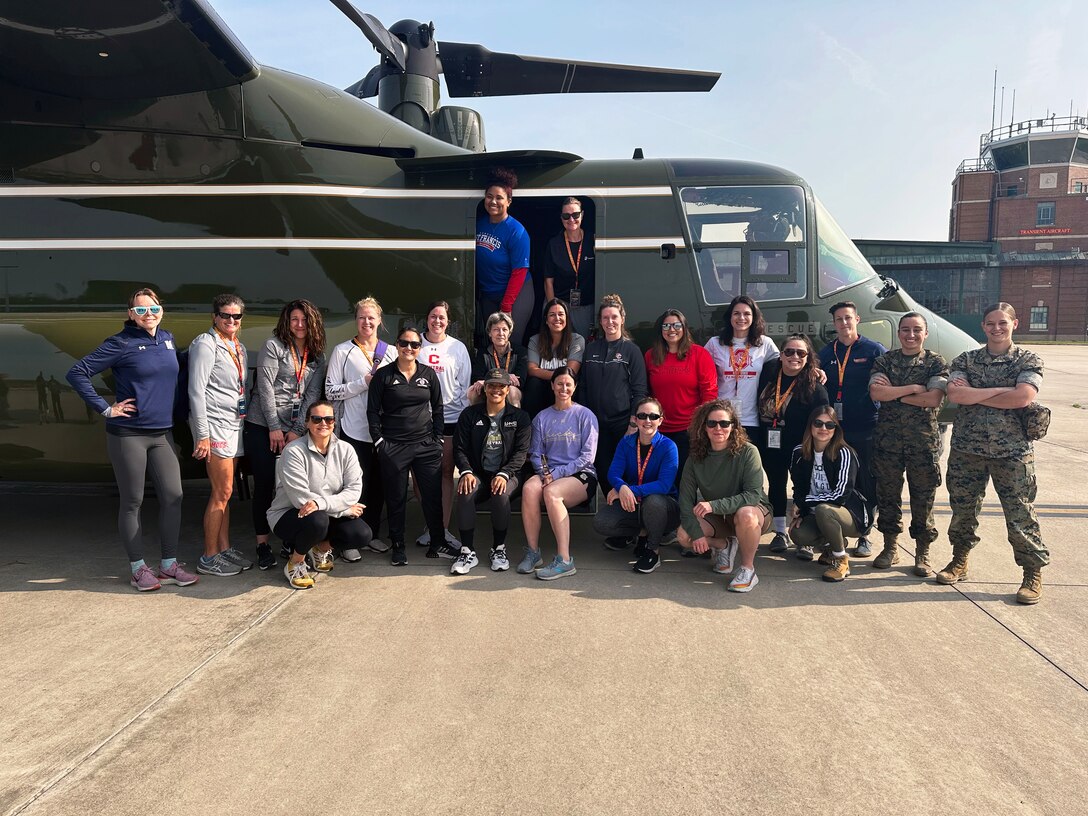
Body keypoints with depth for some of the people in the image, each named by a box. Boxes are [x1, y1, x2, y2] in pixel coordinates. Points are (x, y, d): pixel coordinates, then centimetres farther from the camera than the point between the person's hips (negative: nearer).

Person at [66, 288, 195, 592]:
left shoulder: (168, 339, 8)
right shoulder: (121, 344, -8)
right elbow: (77, 373, -10)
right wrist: (105, 408, -11)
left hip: (162, 433, 5)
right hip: (128, 435, -5)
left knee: (172, 496, 2)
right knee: (132, 502, 5)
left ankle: (169, 565, 15)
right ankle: (139, 568, 16)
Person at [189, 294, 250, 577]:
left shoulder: (239, 347, 15)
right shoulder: (206, 344, -9)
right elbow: (196, 391, -15)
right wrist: (202, 435, -18)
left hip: (234, 425, 8)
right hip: (215, 424, -8)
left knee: (225, 492, 13)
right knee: (222, 492, -6)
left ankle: (224, 548, 22)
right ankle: (209, 557, 4)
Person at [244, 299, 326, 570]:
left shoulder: (317, 357, 11)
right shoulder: (273, 346, -2)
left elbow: (313, 394, 4)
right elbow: (265, 386, -8)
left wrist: (298, 430, -6)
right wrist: (274, 427, -12)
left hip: (296, 429, 4)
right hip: (263, 426, -3)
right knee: (264, 485, -1)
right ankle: (262, 545, 9)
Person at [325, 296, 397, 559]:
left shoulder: (391, 352, 11)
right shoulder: (342, 351, 1)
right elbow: (331, 391, -5)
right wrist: (363, 383, -13)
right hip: (354, 431, -4)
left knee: (378, 483, 11)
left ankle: (372, 534, 25)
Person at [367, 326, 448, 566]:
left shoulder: (428, 374, 7)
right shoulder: (383, 375, 0)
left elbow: (437, 408, 12)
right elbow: (372, 411, 1)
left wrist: (438, 438, 5)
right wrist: (379, 441, -6)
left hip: (426, 446, 2)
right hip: (393, 447, -2)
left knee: (433, 495, 3)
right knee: (396, 498, 6)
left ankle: (437, 545, 16)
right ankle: (398, 547, 19)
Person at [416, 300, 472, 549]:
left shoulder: (458, 348, 7)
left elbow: (465, 385, 9)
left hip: (450, 416, 1)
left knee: (447, 472, 4)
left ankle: (444, 528, 11)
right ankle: (429, 526, 14)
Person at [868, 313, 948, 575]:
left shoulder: (936, 363, 2)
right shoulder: (884, 361, 6)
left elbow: (933, 399, -13)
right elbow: (876, 393, -9)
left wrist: (893, 393, -9)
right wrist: (914, 388, -12)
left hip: (924, 441, -1)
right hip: (887, 439, 2)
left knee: (923, 498, 4)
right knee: (887, 495, 8)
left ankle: (922, 553, 17)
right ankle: (890, 547, 22)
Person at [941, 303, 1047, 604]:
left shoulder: (1029, 361, 2)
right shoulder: (965, 360, 7)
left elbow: (1022, 398, -16)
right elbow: (955, 394, -10)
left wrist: (973, 394, -10)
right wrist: (1000, 390, -14)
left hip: (1013, 452, -2)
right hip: (966, 449, 2)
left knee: (1020, 515, 1)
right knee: (963, 509, 11)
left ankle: (1033, 573, 15)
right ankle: (959, 561, 28)